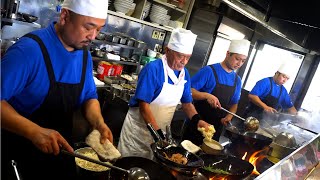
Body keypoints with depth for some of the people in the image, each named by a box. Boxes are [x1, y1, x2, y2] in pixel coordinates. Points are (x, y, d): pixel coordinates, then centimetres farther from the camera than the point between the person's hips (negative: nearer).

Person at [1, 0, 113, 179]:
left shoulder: (85, 55, -3)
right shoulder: (29, 48, -24)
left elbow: (89, 96, 5)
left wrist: (98, 123, -14)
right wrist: (34, 131, -39)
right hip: (18, 145, -6)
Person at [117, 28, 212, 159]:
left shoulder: (184, 74, -1)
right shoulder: (153, 69, -21)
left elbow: (186, 103, 9)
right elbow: (144, 105, -23)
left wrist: (197, 120, -9)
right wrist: (158, 133, -26)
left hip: (160, 130, 6)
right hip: (139, 129, -5)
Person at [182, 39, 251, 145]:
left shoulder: (237, 80, 6)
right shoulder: (209, 71, -12)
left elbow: (234, 103, 13)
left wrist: (229, 116, -6)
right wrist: (206, 95, -30)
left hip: (217, 127, 5)